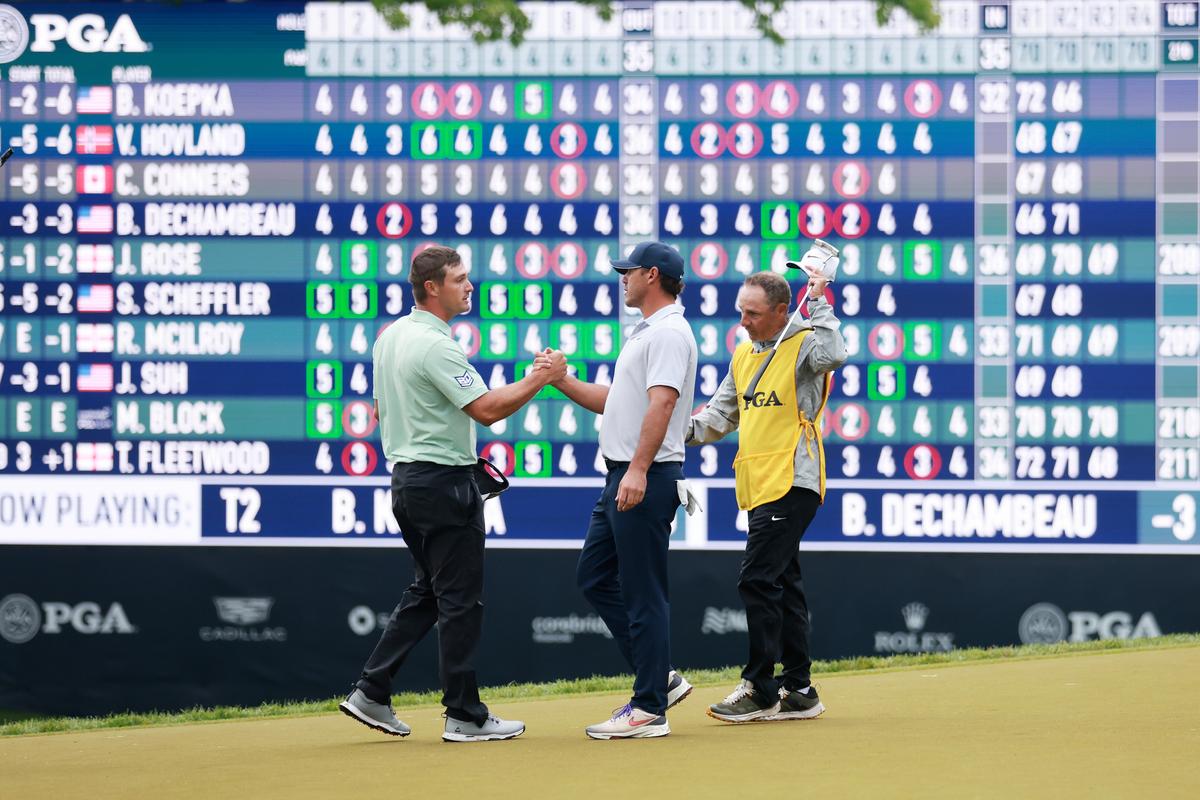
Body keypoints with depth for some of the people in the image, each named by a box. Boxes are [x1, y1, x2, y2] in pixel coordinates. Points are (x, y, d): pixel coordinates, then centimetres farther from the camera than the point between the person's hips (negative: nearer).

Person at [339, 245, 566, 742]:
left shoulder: (390, 336, 11)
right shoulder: (434, 344, -19)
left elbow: (383, 409, 20)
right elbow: (487, 409, -22)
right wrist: (539, 378, -13)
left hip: (406, 476, 10)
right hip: (444, 482, -10)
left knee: (426, 593, 16)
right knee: (460, 601, -3)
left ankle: (372, 693, 12)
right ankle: (465, 716, 0)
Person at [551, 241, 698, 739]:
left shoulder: (668, 333, -13)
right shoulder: (645, 334, 21)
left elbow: (662, 401, -25)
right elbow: (613, 401, 28)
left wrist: (638, 469, -32)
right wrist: (560, 380, 20)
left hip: (647, 480, -11)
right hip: (622, 478, 11)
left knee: (642, 592, -7)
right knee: (595, 576, 14)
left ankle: (650, 708, -3)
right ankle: (657, 678, 17)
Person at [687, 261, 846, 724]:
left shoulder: (803, 345, -9)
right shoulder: (744, 354, 16)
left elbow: (833, 355, -33)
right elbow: (722, 412, 23)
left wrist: (818, 305, -25)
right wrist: (687, 432, 6)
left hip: (791, 484, -9)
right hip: (760, 487, 9)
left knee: (757, 580, -14)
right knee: (782, 586, 12)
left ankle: (760, 691, -10)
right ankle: (798, 691, 17)